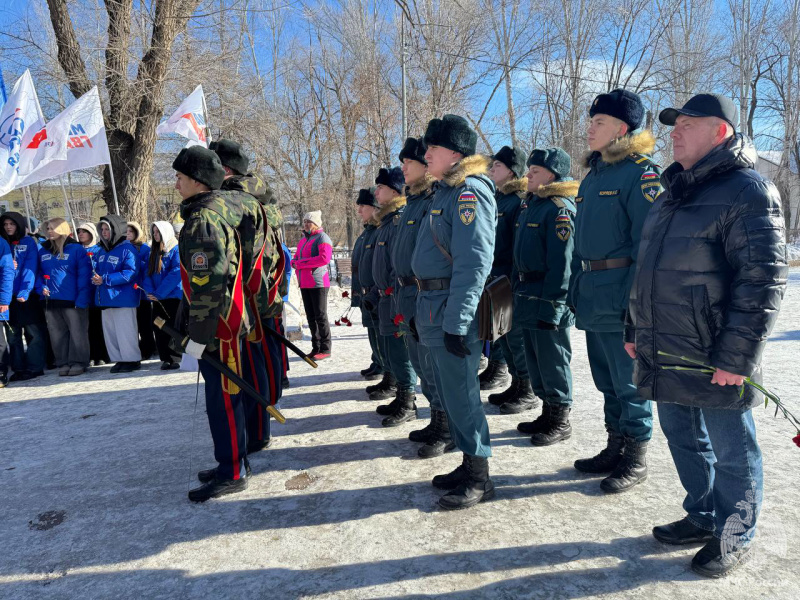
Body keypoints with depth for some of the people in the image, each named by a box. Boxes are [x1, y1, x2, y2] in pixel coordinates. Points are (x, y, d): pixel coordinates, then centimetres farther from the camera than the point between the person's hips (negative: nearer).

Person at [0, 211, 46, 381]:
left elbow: (30, 268, -9)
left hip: (27, 296, -4)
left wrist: (24, 291, -19)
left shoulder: (29, 242, 0)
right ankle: (18, 368, 14)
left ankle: (35, 367, 4)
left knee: (34, 332, -1)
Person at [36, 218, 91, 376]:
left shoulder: (77, 249, -5)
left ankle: (79, 362, 11)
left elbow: (84, 275, -10)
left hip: (73, 300, -5)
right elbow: (38, 273, 18)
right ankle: (63, 363, 19)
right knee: (57, 334, 10)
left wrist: (82, 299, -17)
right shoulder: (43, 251, 12)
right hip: (51, 301, 6)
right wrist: (41, 288, -2)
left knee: (77, 333, 1)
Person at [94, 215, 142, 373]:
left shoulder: (127, 249, -12)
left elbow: (130, 273, -21)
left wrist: (105, 279, -23)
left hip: (123, 299, -9)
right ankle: (119, 360, 22)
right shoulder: (103, 250, 15)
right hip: (106, 299, 9)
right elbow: (98, 268, 24)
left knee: (125, 331, -4)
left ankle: (132, 360, 8)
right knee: (109, 331, 13)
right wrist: (95, 278, -1)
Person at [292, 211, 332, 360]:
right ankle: (316, 348, 19)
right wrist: (295, 263, -4)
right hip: (305, 284, 8)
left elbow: (324, 258, -21)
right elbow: (295, 258, 22)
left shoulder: (322, 237, -7)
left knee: (320, 316, -5)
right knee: (311, 316, 11)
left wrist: (301, 263, -17)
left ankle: (325, 349, 1)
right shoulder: (302, 240, 20)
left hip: (318, 283, -8)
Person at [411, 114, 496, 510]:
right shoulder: (446, 191, 19)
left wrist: (456, 322, -25)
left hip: (453, 310, -10)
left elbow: (473, 262, -23)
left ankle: (479, 478, 13)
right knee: (449, 394, 16)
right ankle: (468, 465, 30)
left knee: (460, 395, -2)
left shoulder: (469, 191, -13)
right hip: (434, 308, 10)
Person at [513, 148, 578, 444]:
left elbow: (561, 263, -20)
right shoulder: (531, 203, 15)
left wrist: (551, 307, -23)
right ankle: (547, 413, 30)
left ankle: (560, 421, 16)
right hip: (527, 295, 10)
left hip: (547, 297, -10)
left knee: (552, 360, 1)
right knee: (535, 359, 16)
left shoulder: (559, 208, -14)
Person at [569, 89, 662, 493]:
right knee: (607, 381, 17)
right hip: (592, 300, 8)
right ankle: (615, 448, 31)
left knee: (629, 382, 3)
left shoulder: (641, 173, -9)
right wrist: (576, 290, 15)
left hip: (620, 299, -8)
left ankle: (635, 460, 18)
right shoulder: (593, 175, 16)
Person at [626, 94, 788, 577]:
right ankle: (702, 517, 40)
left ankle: (735, 538, 29)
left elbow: (764, 280, -19)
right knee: (683, 438, 20)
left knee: (731, 452, 9)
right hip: (666, 357, 8)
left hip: (714, 364, -8)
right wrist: (635, 330, 18)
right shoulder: (673, 193, 15)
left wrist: (736, 357, -21)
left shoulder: (747, 190, -12)